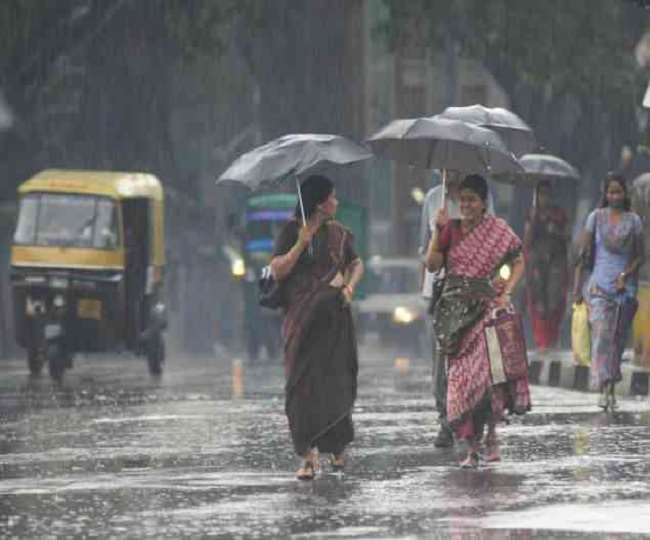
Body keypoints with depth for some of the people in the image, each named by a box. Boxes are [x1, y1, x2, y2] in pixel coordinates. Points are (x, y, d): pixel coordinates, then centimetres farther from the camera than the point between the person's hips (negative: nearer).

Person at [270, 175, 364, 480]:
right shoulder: (292, 231, -1)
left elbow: (356, 264, 22)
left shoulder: (338, 233, 10)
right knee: (304, 383, -6)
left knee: (336, 381, 3)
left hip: (334, 316, 3)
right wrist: (300, 245, -17)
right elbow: (277, 271, -6)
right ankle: (309, 457, -7)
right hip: (302, 317, -3)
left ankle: (336, 447, 21)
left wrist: (350, 286, 2)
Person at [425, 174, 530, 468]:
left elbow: (518, 262, 7)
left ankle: (491, 434, 8)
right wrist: (438, 230, -8)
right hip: (457, 310, 2)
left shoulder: (498, 229, 2)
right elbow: (432, 264, 0)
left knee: (485, 371, -12)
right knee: (460, 375, -1)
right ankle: (471, 446, 3)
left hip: (487, 308, -2)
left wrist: (506, 292, -6)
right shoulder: (452, 229, 7)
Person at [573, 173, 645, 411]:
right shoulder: (596, 217, 4)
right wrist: (577, 287, 1)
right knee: (602, 334, -15)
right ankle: (605, 389, -23)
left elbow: (640, 256, 9)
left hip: (625, 286, 2)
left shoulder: (633, 221, 6)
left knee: (618, 337, 3)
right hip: (600, 285, -2)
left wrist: (626, 274, -9)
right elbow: (583, 254, 4)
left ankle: (610, 388, 11)